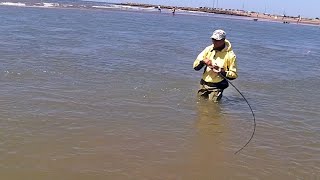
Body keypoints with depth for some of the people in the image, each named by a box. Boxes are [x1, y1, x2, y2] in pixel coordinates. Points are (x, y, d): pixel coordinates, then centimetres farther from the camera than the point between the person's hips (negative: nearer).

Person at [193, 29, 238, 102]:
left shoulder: (230, 55, -11)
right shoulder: (208, 49, 1)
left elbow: (234, 74, -8)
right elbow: (195, 66, 0)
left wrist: (221, 71, -22)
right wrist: (203, 62, -20)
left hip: (217, 87, -4)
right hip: (203, 84, 4)